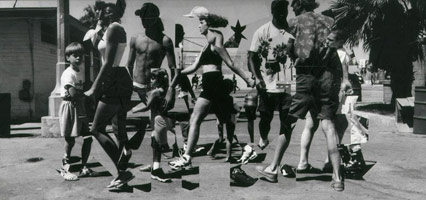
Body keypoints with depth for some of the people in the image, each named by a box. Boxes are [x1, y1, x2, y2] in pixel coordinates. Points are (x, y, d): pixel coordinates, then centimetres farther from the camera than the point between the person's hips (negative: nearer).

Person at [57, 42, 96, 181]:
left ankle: (84, 167, 18)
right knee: (70, 140, 0)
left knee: (88, 138, 6)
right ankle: (65, 168, 17)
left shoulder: (81, 70, 10)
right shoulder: (68, 74, -15)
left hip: (80, 107, 8)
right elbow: (73, 94, -24)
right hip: (70, 107, -8)